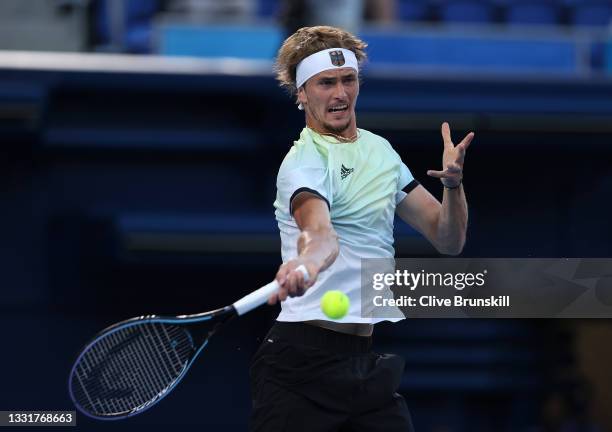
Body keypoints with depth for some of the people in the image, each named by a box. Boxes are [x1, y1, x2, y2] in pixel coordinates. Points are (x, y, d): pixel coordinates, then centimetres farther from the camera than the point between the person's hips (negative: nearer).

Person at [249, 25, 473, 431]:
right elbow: (319, 229, -34)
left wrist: (453, 182, -8)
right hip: (304, 363, -7)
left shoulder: (379, 149, 12)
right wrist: (308, 258, -58)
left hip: (371, 362, 7)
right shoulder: (305, 161, -11)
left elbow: (449, 240, 11)